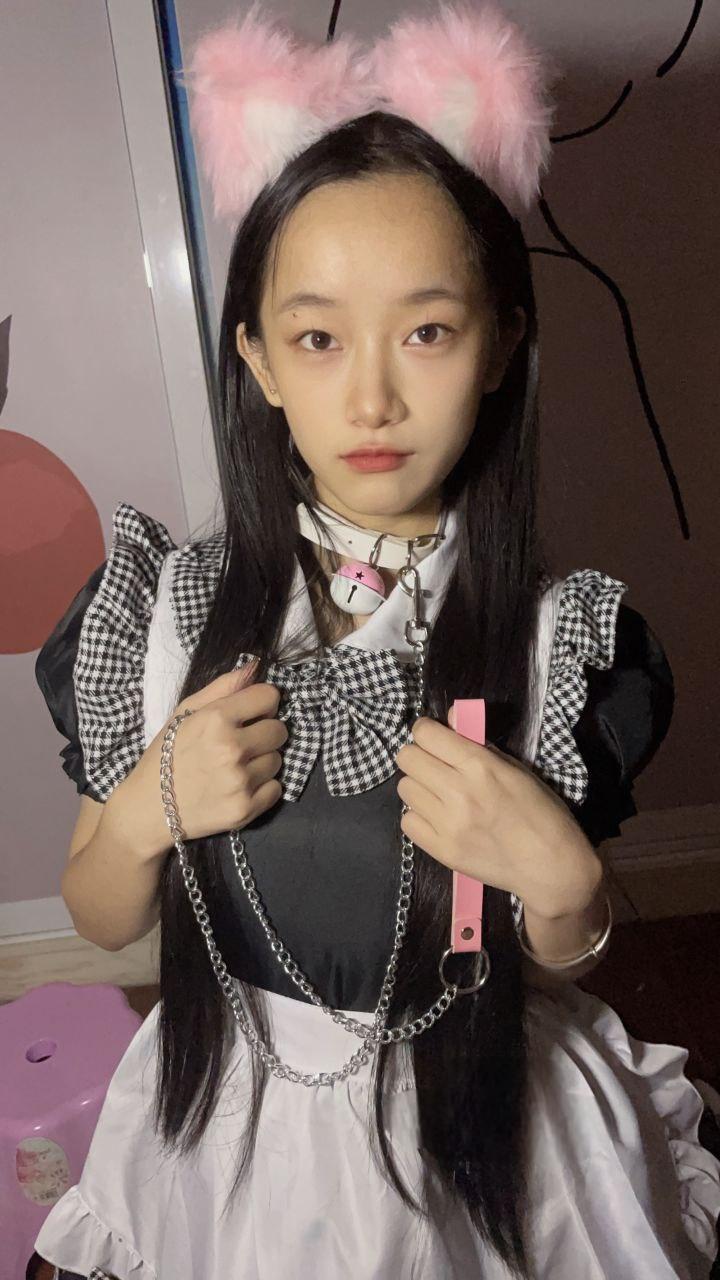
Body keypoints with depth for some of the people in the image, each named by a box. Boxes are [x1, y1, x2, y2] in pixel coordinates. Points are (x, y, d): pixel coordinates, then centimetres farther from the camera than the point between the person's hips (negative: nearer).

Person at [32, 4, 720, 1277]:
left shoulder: (562, 635, -19)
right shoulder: (157, 606, -17)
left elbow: (561, 959, -4)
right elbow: (100, 920, -4)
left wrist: (561, 875, -25)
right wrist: (146, 812, -24)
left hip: (472, 1123, 0)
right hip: (235, 1117, 2)